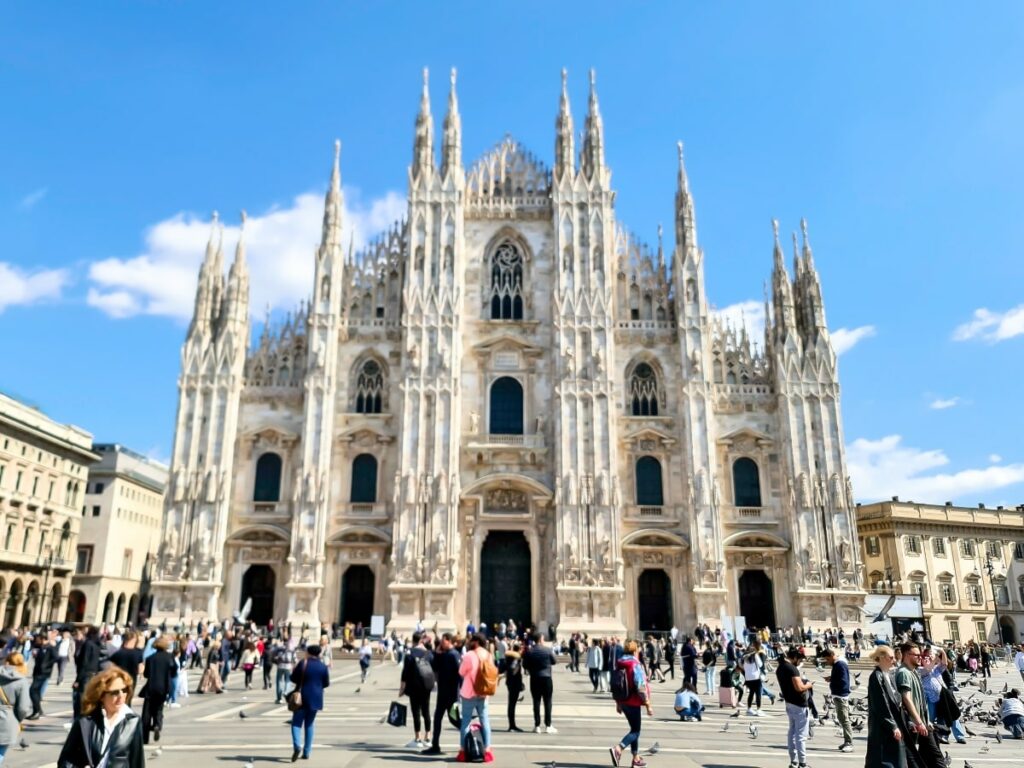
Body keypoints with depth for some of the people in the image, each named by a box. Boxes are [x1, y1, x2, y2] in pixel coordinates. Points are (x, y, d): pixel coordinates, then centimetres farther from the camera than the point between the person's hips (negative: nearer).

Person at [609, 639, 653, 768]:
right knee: (636, 730, 1)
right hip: (633, 703, -7)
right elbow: (641, 687, -20)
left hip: (623, 702, 7)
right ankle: (618, 748, -18)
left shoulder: (619, 664, 6)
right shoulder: (635, 665, -17)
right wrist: (648, 705, -14)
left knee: (634, 729, 18)